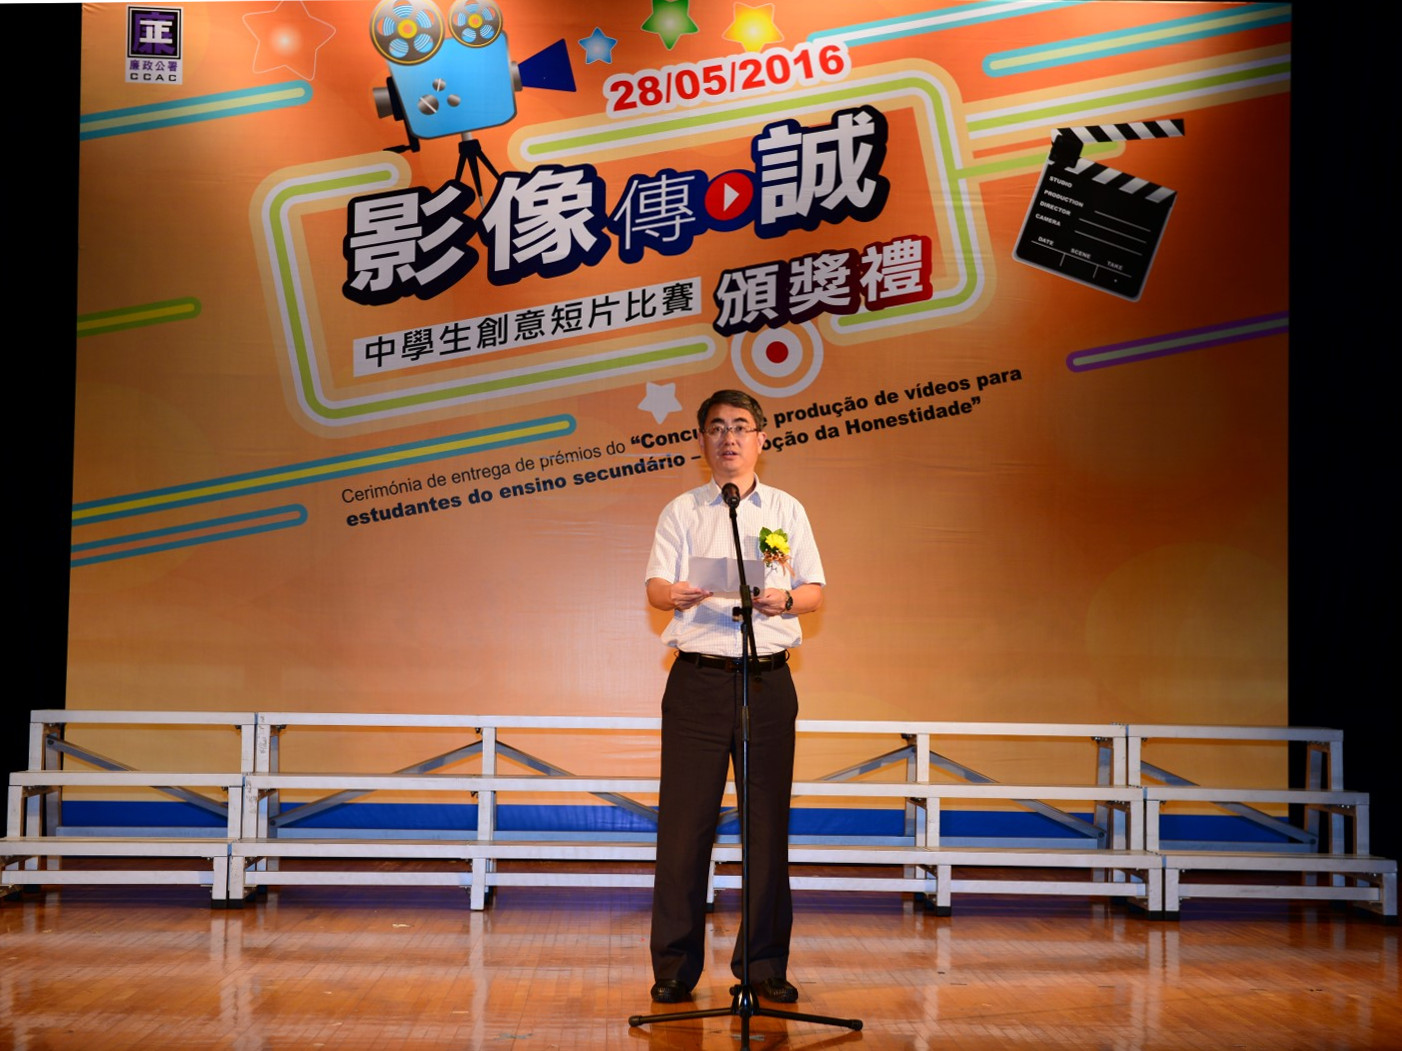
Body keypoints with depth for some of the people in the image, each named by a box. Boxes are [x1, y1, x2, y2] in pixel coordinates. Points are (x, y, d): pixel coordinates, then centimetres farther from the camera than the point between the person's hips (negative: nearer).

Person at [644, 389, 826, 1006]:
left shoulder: (786, 511, 14)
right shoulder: (681, 511, 11)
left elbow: (816, 593, 10)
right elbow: (654, 588, 2)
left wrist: (784, 598, -12)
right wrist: (676, 593, -21)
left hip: (767, 677, 1)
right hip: (697, 677, -1)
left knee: (767, 820, 1)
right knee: (685, 818, -3)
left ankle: (765, 964, 10)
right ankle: (675, 966, 5)